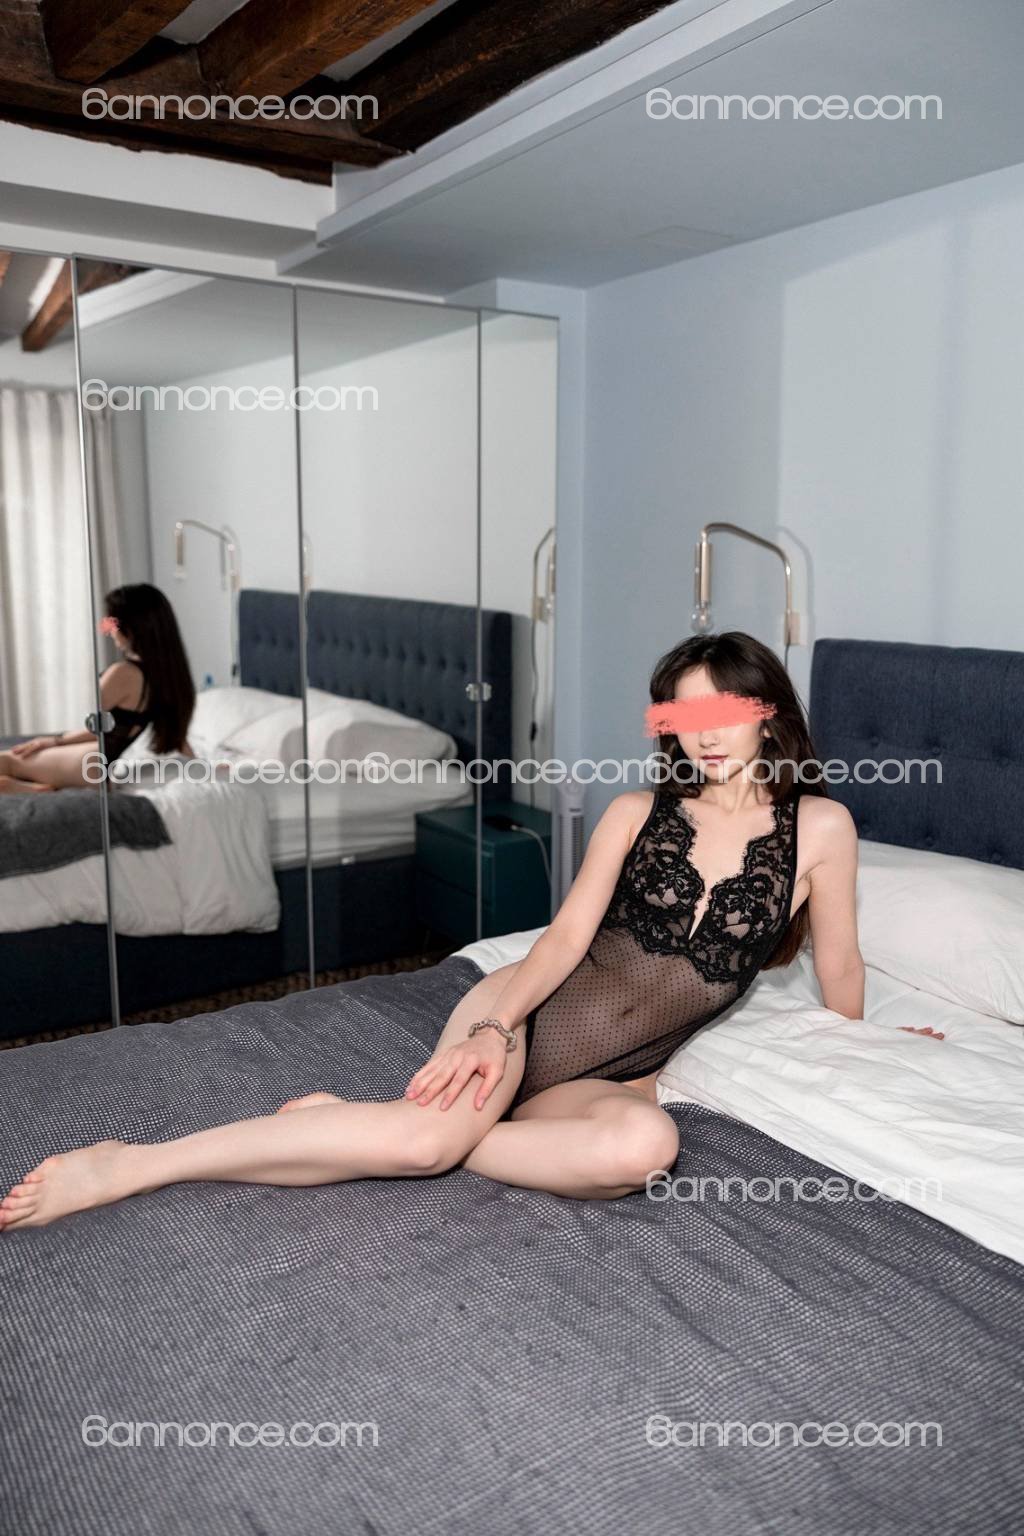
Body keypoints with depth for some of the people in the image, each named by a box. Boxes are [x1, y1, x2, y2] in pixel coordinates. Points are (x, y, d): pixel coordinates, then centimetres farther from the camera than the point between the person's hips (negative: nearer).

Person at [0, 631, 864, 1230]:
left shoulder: (818, 828, 1)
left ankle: (377, 1132, -22)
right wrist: (495, 1026, -20)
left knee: (647, 1141, -37)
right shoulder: (637, 811, 3)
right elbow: (566, 936, -5)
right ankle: (123, 1168, -23)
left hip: (615, 1079, 1)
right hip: (526, 1014, 0)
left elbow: (841, 975, 10)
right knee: (438, 1126, -32)